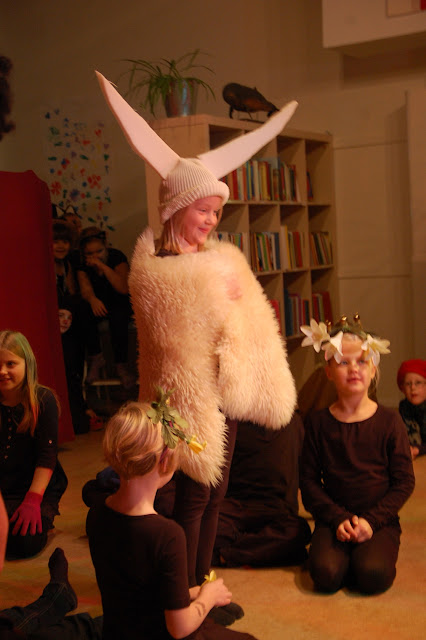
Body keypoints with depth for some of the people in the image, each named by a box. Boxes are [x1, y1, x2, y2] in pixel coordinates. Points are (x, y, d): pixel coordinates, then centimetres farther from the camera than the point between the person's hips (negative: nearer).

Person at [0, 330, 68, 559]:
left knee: (25, 542, -23)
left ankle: (44, 515, 8)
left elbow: (47, 456, -12)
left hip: (38, 487, -2)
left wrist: (32, 500, -18)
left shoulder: (43, 400, -8)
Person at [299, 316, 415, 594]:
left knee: (373, 576, -27)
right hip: (334, 518, 1)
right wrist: (338, 518, -12)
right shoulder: (319, 423, 2)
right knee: (326, 574, -25)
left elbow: (404, 482, -1)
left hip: (379, 521, -1)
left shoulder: (389, 421, -1)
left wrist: (371, 520, -12)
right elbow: (309, 480, 2)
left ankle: (375, 554, 6)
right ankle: (345, 553, 7)